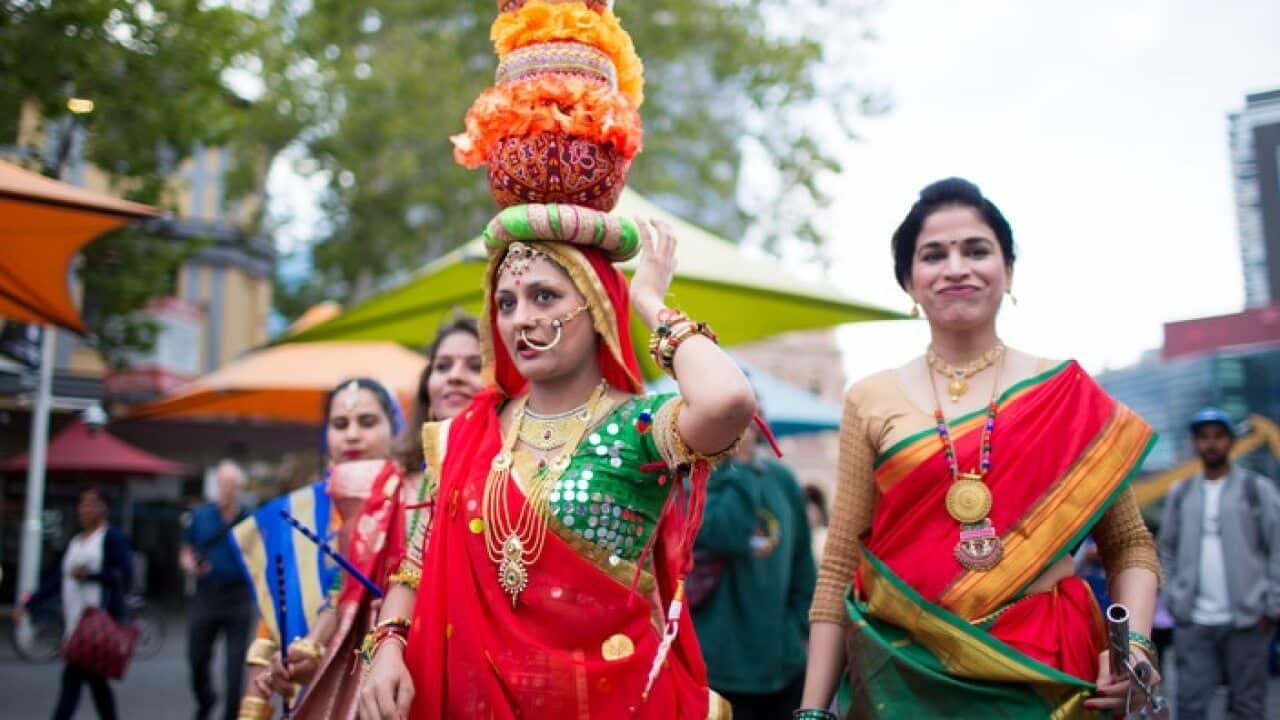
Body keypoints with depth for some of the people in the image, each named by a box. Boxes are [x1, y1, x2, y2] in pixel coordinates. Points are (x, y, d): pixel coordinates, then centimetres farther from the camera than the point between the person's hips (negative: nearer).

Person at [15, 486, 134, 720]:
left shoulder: (114, 537, -4)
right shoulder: (75, 542, 20)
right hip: (76, 622, 8)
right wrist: (28, 604, 14)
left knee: (72, 678, -11)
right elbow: (59, 580, 20)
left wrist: (90, 575, -18)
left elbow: (125, 577, -12)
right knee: (94, 679, 10)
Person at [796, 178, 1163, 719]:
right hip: (905, 675, 0)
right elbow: (838, 568, 0)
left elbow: (1128, 544, 7)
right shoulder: (872, 402, 0)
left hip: (1045, 672, 1)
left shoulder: (1069, 394, 0)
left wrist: (1135, 643, -10)